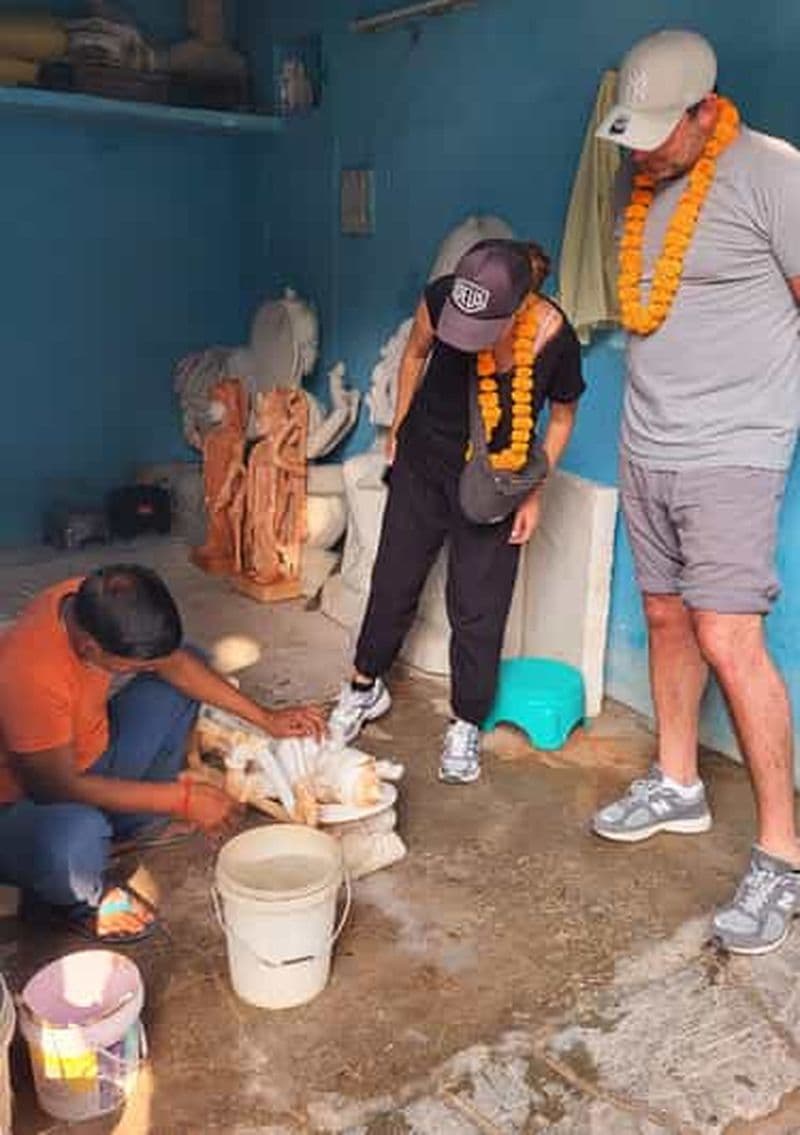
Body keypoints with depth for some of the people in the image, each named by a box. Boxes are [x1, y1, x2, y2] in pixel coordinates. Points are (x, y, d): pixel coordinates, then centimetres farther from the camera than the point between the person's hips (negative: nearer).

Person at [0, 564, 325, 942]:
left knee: (178, 682, 5)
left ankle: (134, 819, 13)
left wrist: (265, 718, -4)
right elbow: (61, 786, -33)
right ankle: (80, 899, -2)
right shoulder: (31, 673, -40)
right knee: (77, 836, -41)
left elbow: (173, 660, -3)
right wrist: (181, 799, -29)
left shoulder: (94, 603, -17)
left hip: (89, 756, 8)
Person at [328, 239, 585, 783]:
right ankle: (366, 687, 35)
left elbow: (562, 416, -5)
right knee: (394, 581, 13)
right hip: (423, 461, 2)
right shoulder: (442, 299, -24)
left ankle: (467, 726, 20)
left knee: (477, 611, 1)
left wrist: (534, 492, -7)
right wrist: (399, 430, 8)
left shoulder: (556, 339, -26)